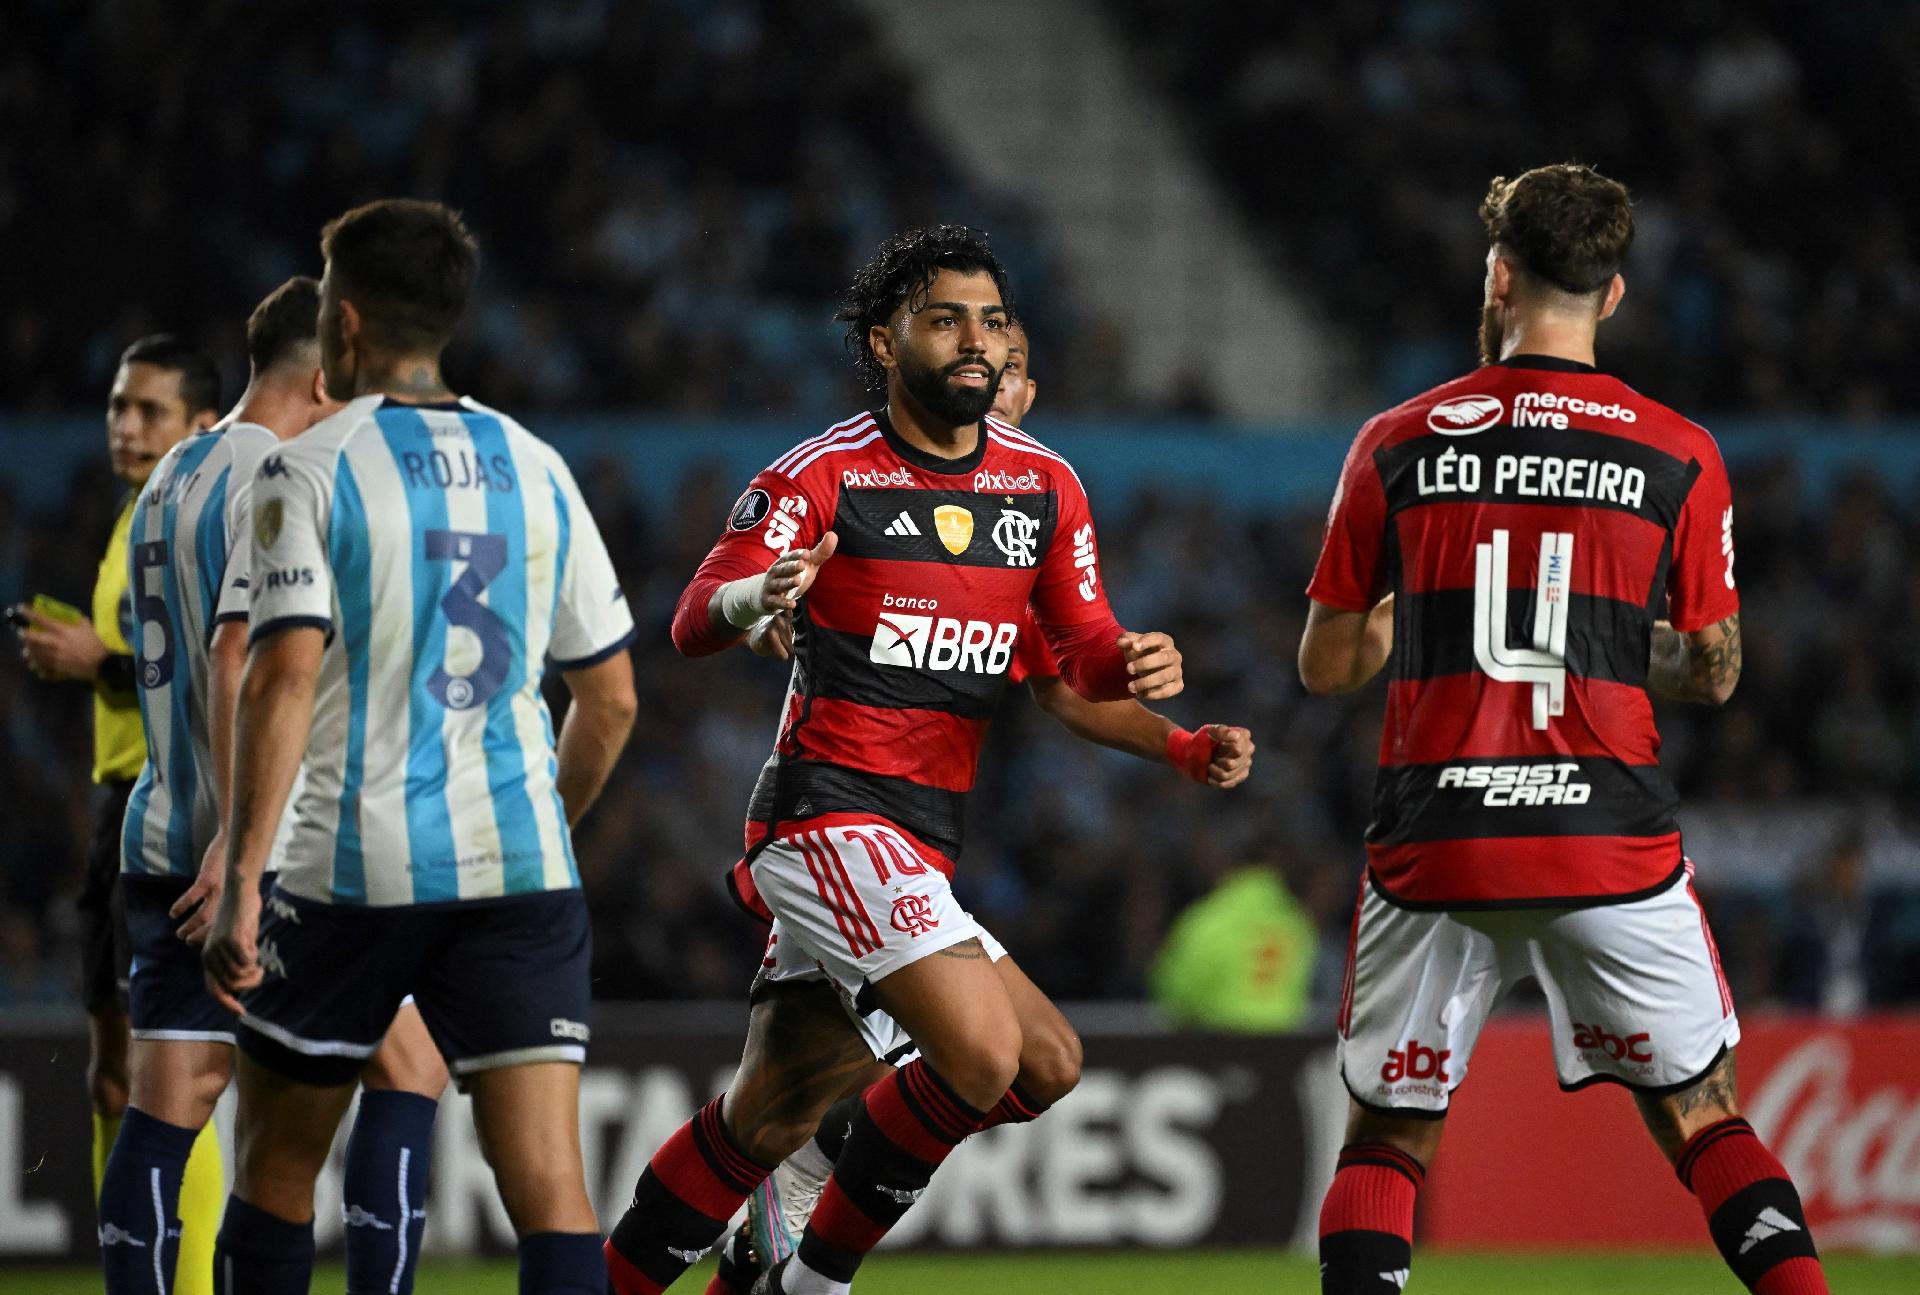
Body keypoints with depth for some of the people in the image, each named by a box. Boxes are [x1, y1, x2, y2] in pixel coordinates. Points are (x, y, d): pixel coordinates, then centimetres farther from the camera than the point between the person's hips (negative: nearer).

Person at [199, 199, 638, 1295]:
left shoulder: (310, 472, -3)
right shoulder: (536, 470, 11)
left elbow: (284, 679, -15)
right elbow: (611, 700, 14)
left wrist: (241, 882, -15)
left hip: (355, 869, -3)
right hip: (522, 869, 3)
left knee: (278, 1163, 15)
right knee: (550, 1184, -5)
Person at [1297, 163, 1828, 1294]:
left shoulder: (1398, 445, 2)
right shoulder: (1679, 457, 0)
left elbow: (1325, 666, 7)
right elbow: (1714, 673, 8)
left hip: (1433, 848, 0)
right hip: (1615, 847, 0)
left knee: (1387, 1136, 11)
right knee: (1703, 1117, 12)